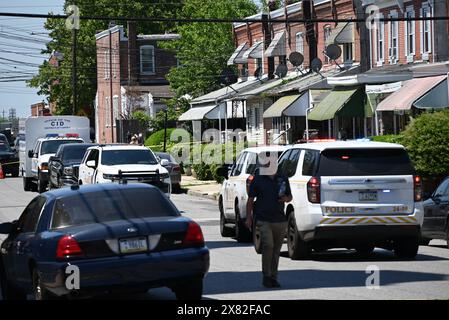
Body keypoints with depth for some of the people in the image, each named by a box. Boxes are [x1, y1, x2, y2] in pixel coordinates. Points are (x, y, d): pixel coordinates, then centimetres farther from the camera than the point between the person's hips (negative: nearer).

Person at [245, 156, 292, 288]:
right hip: (263, 220, -4)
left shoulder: (283, 179, 11)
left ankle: (273, 278, 16)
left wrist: (286, 198, -3)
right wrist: (248, 217, -4)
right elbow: (250, 200, 3)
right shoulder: (257, 180, 2)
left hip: (280, 221, 4)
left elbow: (289, 197, 21)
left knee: (276, 250, 8)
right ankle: (266, 276, -8)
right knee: (268, 246, -18)